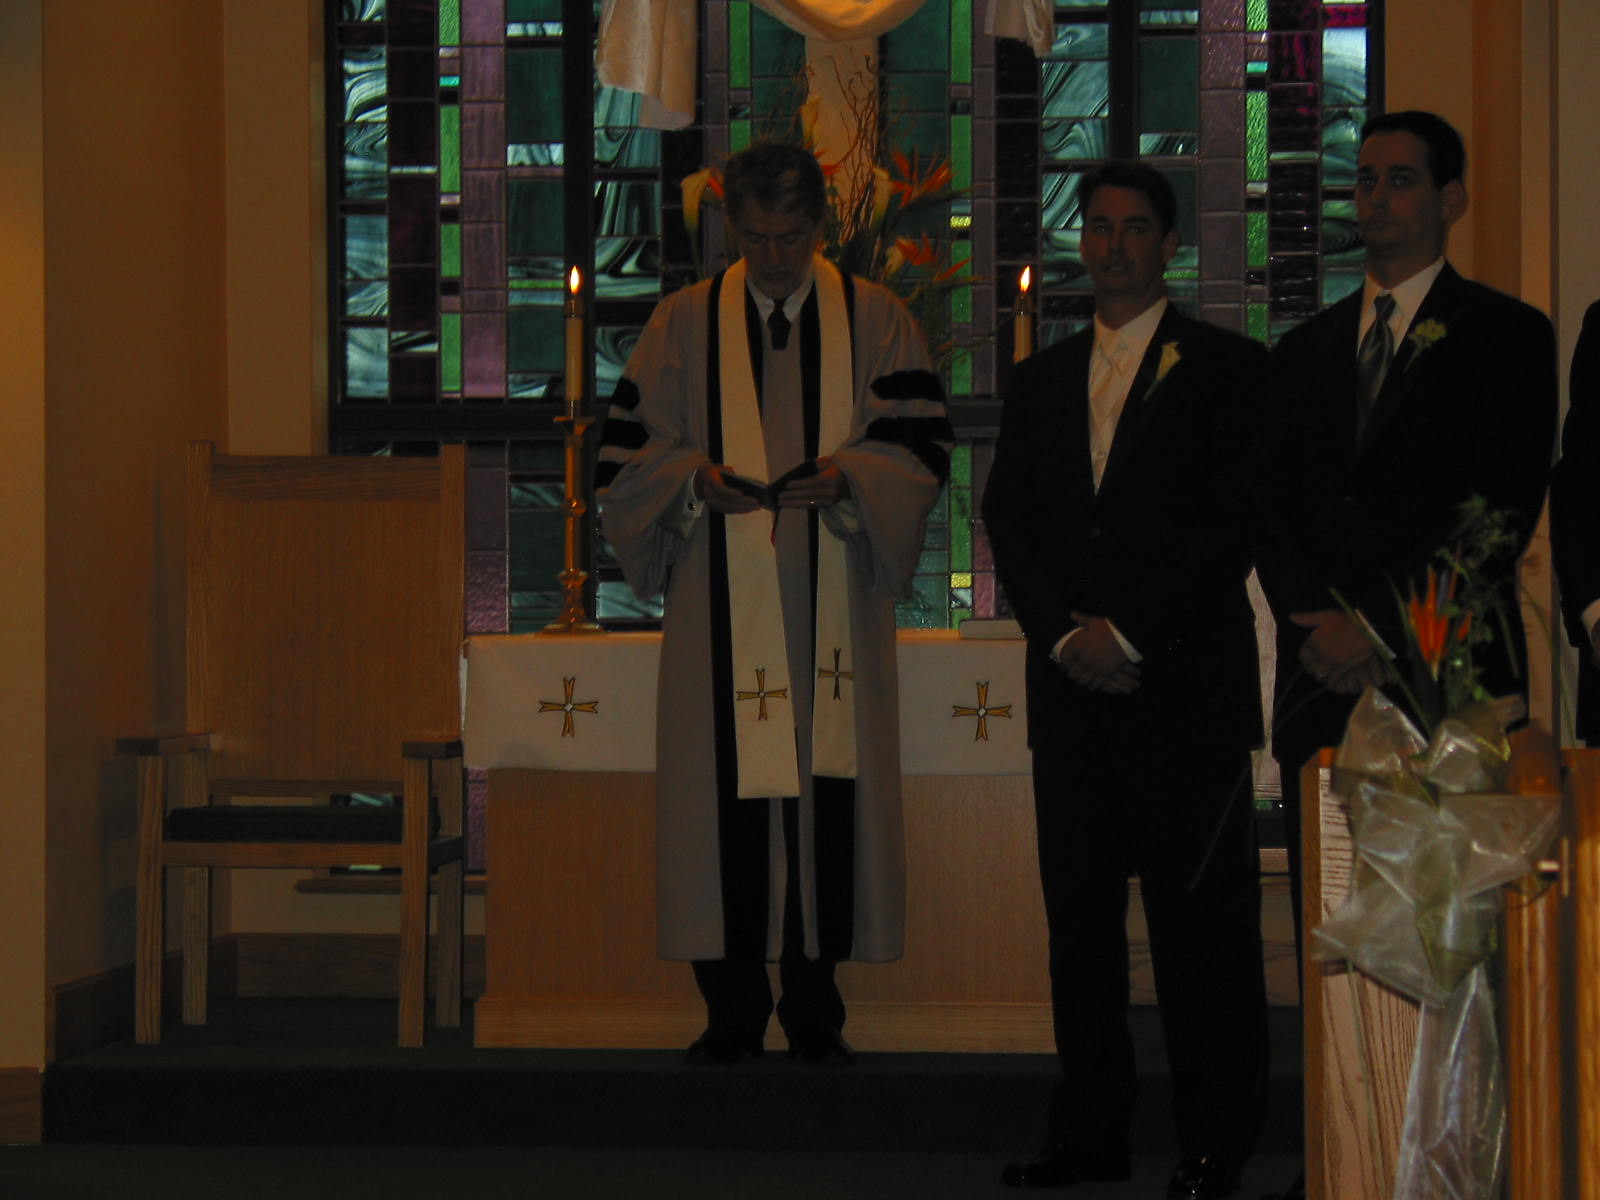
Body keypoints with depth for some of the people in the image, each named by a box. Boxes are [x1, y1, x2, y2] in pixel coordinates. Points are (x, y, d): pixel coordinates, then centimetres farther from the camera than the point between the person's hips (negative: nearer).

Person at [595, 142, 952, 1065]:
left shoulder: (875, 320, 8)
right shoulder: (685, 324, 9)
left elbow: (920, 448, 3)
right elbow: (630, 454, 7)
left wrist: (846, 475, -16)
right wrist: (696, 477, -13)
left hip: (834, 604, 0)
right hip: (722, 608, 0)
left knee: (830, 788, -4)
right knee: (726, 794, -4)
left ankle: (816, 1010, 5)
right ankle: (733, 1012, 4)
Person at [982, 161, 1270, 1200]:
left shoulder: (1227, 368, 3)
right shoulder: (1042, 381, 18)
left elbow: (1232, 522, -6)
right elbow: (1010, 521, 12)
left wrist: (1130, 635, -11)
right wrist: (1065, 633, -4)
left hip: (1187, 685, -4)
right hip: (1073, 686, 5)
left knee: (1200, 917, -4)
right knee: (1080, 910, 6)